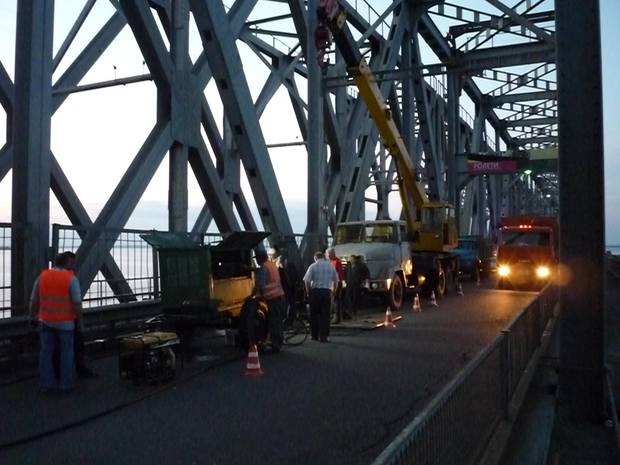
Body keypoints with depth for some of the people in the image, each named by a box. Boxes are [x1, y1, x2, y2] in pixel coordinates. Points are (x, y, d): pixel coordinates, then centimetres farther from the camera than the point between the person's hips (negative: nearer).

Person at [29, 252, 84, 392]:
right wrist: (80, 321, -4)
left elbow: (34, 300, 3)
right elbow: (77, 303, -14)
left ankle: (46, 383, 17)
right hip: (65, 322, -3)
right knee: (66, 353, 9)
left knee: (46, 352, 13)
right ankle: (66, 384, 12)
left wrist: (32, 316, 18)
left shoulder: (42, 276, -1)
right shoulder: (71, 278, -12)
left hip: (46, 321, 3)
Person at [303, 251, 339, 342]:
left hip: (315, 291, -2)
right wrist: (333, 291, 16)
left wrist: (308, 291, 3)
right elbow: (336, 281, 7)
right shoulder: (330, 266, 7)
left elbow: (306, 281, -9)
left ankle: (315, 335, 15)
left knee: (314, 314, 10)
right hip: (327, 291, 2)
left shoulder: (313, 266, -2)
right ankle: (324, 336, 3)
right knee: (325, 315, 5)